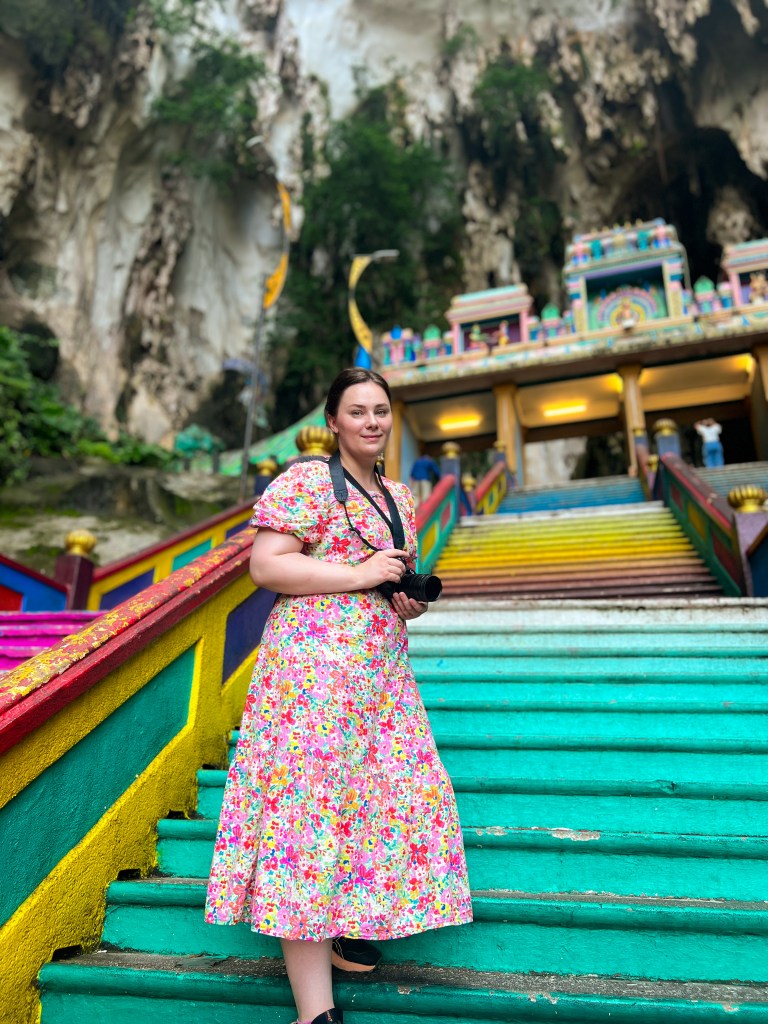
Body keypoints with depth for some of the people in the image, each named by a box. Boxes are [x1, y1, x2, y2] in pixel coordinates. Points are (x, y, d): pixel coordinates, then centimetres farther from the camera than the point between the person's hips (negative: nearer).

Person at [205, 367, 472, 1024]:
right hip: (314, 665, -8)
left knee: (400, 789, 10)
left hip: (383, 669, 9)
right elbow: (266, 565, -15)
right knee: (311, 798, -5)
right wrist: (361, 574, -17)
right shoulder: (305, 481, -7)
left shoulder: (397, 495, 18)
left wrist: (412, 599, 6)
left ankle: (342, 926, 33)